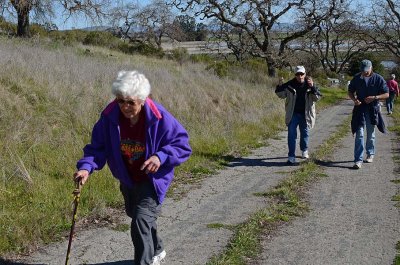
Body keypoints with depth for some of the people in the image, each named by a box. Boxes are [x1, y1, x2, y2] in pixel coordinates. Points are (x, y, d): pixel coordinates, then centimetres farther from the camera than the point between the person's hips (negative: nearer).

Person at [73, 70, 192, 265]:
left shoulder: (159, 117, -26)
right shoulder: (110, 116, -19)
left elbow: (182, 146, -18)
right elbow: (97, 146, -11)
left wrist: (161, 157, -34)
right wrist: (86, 167, -30)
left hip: (153, 179, -5)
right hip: (127, 179, 5)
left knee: (141, 221, -21)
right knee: (136, 215, 26)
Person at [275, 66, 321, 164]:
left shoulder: (310, 85, -3)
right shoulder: (290, 85, -2)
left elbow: (317, 97, -8)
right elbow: (281, 95, 5)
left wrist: (312, 87, -23)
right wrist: (280, 86, -14)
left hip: (305, 114, 1)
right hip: (293, 114, -1)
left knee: (304, 133, 15)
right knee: (291, 135, -5)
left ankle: (304, 150, 40)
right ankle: (291, 156, -2)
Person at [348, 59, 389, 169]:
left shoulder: (378, 79, -6)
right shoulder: (356, 78, -1)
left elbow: (386, 94, -4)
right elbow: (350, 91, 10)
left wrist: (374, 97, -21)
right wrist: (354, 99, -11)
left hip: (372, 110, 0)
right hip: (359, 109, 0)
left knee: (371, 134, 14)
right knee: (359, 134, -7)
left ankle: (370, 154, 35)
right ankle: (358, 160, -10)